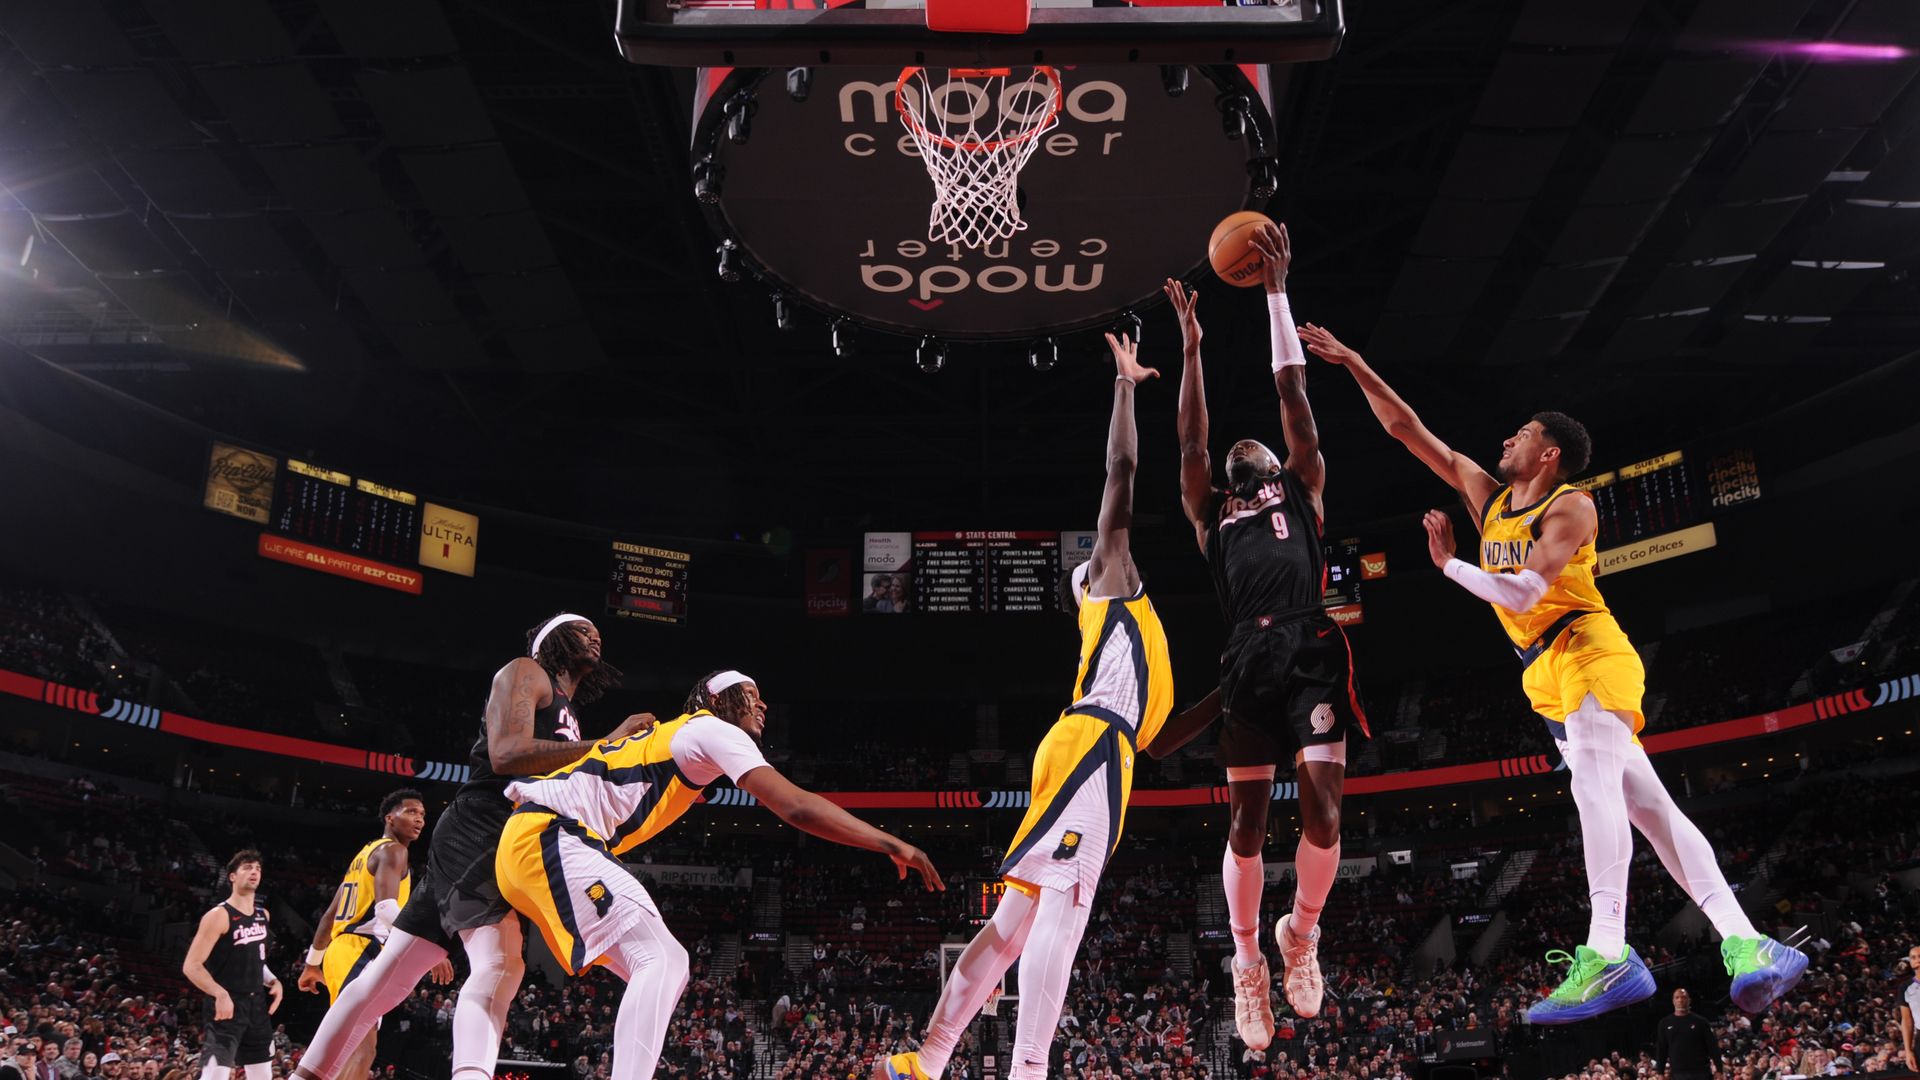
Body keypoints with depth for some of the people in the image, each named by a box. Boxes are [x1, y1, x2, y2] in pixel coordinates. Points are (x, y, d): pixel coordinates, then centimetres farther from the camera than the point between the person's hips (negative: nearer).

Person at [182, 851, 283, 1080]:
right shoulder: (219, 916, -12)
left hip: (257, 1004, 8)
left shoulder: (263, 915, 12)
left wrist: (273, 982, 10)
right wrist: (220, 994, -28)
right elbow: (191, 966, -16)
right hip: (227, 1005, -8)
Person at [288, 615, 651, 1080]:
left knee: (392, 973, 13)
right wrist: (605, 745, -16)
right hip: (476, 835, -9)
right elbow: (506, 754, -17)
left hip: (508, 849, 9)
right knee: (499, 964, -27)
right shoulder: (525, 672, 0)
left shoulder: (568, 720, 26)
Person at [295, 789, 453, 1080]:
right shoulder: (392, 850, -5)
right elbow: (386, 906, -23)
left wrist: (312, 963, 37)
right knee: (363, 1043, -23)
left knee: (350, 1046, 16)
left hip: (342, 950, 10)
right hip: (361, 951, -10)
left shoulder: (366, 854, 25)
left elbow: (330, 916, 30)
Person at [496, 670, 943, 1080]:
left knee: (667, 965, 8)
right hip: (549, 837, -10)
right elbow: (796, 807, -15)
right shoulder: (714, 730, -3)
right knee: (660, 960, -18)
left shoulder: (670, 736, 25)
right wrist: (890, 844, -14)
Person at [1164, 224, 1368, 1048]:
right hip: (1249, 660, 1)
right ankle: (1247, 960, 16)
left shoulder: (1302, 488, 21)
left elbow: (1293, 391, 18)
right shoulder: (1211, 513, 24)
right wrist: (1191, 344, 17)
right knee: (1247, 820, 1)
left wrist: (1277, 292, 17)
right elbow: (1190, 440, 15)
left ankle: (1302, 932, 15)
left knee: (1322, 808, -10)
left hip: (1311, 651, -1)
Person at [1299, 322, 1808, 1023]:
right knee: (1648, 806, -1)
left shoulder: (1570, 508, -7)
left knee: (1594, 776, -28)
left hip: (1587, 650, -8)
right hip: (1549, 673, 8)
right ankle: (1744, 940, -5)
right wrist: (1354, 366, 12)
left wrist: (1448, 564, -7)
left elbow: (1521, 594, -20)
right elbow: (1406, 429, 14)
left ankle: (1607, 952, -38)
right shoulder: (1488, 495, 14)